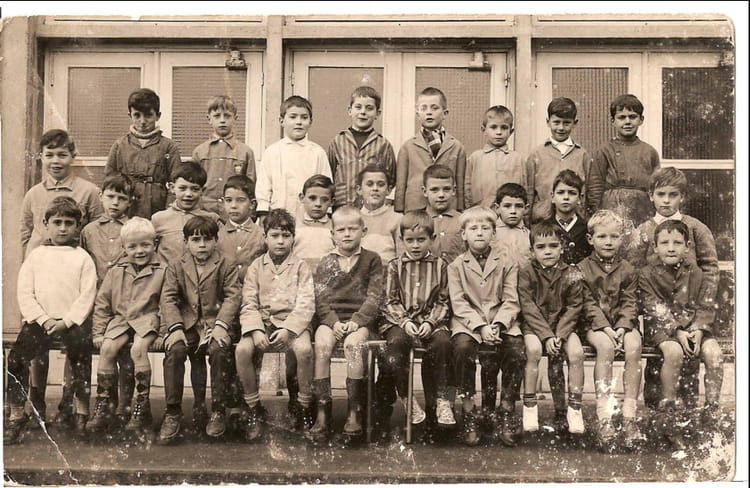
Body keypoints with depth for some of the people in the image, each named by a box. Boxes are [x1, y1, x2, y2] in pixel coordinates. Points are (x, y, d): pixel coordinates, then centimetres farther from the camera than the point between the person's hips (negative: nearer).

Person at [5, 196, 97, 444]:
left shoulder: (82, 257, 8)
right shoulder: (36, 256, 13)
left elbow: (87, 295, 0)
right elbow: (25, 293, 6)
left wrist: (66, 322, -12)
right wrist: (44, 320, -8)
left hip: (73, 321, -2)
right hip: (40, 320, 2)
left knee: (81, 351, -24)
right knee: (16, 356, -16)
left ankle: (82, 413, -8)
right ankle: (16, 415, -4)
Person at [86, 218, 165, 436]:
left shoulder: (161, 271, 4)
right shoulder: (116, 272, 13)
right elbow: (102, 303, 14)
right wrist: (98, 332, 6)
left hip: (147, 320, -3)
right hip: (120, 320, 3)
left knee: (138, 348, -30)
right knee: (107, 348, -23)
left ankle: (142, 407, -22)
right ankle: (104, 404, -14)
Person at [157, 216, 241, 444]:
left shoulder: (226, 267, 8)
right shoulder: (176, 268, 12)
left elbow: (232, 297, -3)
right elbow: (168, 299, 2)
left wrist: (220, 325, -19)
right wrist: (175, 328, -15)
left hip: (215, 321, -1)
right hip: (185, 323, 1)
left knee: (219, 350, -32)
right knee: (174, 350, -29)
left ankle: (218, 410, -16)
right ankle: (172, 412, -17)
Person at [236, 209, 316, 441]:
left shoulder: (300, 267, 6)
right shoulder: (256, 267, 10)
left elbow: (306, 304, -4)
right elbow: (249, 304, 2)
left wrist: (288, 330, -18)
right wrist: (256, 330, -16)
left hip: (292, 322, -2)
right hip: (262, 320, 2)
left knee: (303, 348, -33)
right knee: (242, 349, -27)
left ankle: (305, 406, -11)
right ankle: (253, 409, -9)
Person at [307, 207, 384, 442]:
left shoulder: (372, 260, 8)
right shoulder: (326, 263, 12)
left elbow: (374, 298, 1)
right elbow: (321, 300, 6)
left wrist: (356, 321, -13)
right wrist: (334, 322, -12)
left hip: (361, 318, -2)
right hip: (331, 318, 2)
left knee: (353, 343, -32)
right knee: (322, 344, -29)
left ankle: (355, 412, -25)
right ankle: (323, 412, -25)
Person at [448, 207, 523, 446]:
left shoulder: (507, 265, 13)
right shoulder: (456, 266, 10)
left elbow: (511, 301, 2)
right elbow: (459, 303, -2)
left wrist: (497, 325, -18)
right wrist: (480, 326, -17)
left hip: (501, 322, 1)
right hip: (468, 323, -1)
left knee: (517, 350, -28)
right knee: (464, 346, -33)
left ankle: (506, 415, -15)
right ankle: (468, 415, -22)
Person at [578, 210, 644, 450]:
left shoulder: (628, 270, 11)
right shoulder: (583, 269, 4)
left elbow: (629, 303, 3)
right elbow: (588, 304, -4)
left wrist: (622, 328, -14)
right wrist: (605, 328, -17)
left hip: (624, 323, 3)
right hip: (595, 325, -2)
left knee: (634, 347, -29)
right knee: (605, 346, -33)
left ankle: (630, 414, -29)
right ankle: (604, 417, -37)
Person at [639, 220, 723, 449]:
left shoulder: (695, 273, 7)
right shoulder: (648, 274, -2)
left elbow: (705, 306, 5)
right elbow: (654, 310, -8)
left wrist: (698, 330, -12)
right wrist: (677, 332, -19)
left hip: (693, 327, 4)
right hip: (661, 328, -3)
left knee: (714, 352, -24)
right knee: (674, 352, -34)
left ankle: (712, 410, -11)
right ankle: (669, 412, -21)